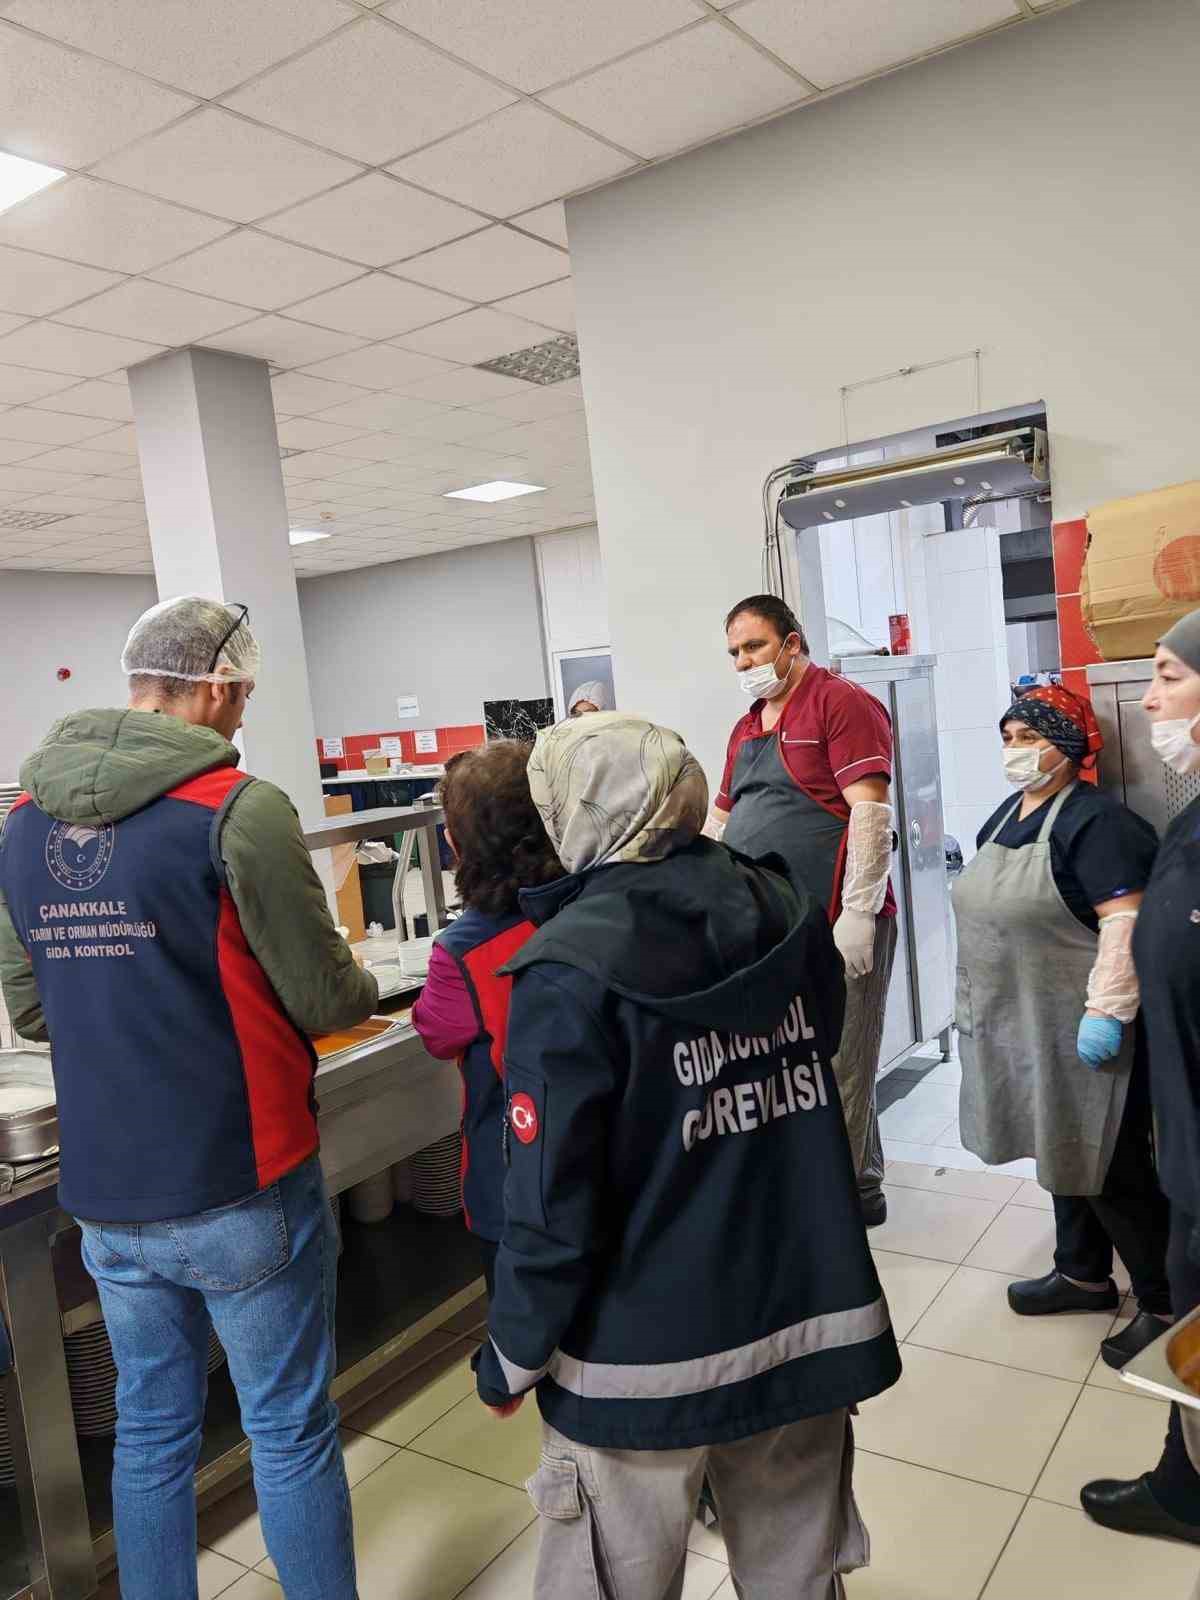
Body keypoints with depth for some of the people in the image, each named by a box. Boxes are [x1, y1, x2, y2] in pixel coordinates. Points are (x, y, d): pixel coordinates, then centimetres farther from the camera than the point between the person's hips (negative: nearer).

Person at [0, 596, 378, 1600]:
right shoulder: (236, 808, -17)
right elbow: (325, 999, -13)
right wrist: (363, 991, 8)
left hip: (104, 1198, 6)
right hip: (240, 1193, -6)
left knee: (151, 1430, 21)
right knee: (292, 1433, 12)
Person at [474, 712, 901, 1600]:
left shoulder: (572, 968, -21)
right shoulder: (789, 914, -3)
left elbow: (553, 1198, -17)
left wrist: (513, 1357, -4)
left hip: (647, 1359, -5)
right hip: (809, 1324, 5)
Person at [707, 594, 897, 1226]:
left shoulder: (841, 703, -4)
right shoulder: (747, 727, 20)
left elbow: (870, 810, -13)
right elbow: (720, 819, 27)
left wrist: (859, 913, -18)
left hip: (836, 929, -7)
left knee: (838, 1070, -2)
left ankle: (852, 1191, 13)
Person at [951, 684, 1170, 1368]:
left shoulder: (1094, 820, -17)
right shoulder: (1005, 817, 11)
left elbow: (1126, 921, -23)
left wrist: (1106, 1012, -26)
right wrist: (975, 1002, 21)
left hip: (1077, 1033, -8)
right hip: (1024, 1029, 9)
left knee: (1111, 1169, 1)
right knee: (1062, 1152, 20)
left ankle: (1167, 1304, 18)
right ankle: (1084, 1273, 36)